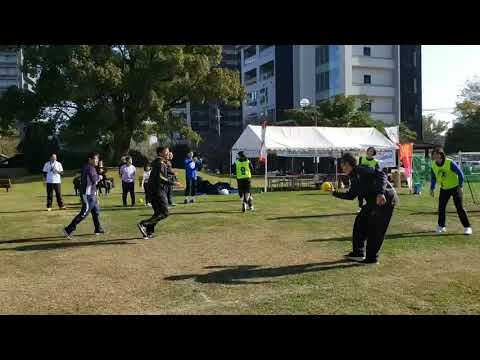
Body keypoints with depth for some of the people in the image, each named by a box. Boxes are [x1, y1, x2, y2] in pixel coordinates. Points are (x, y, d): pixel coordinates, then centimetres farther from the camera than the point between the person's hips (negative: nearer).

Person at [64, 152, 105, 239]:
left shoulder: (87, 167, 13)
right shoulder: (90, 168, -17)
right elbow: (94, 180, -28)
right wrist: (99, 177, -9)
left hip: (91, 194, 11)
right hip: (88, 195, -11)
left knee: (96, 211, 20)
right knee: (84, 213, -9)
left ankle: (98, 229, 32)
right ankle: (69, 229, -8)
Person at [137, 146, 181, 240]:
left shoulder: (160, 162, 19)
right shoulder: (160, 163, -13)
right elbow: (160, 177, -24)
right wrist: (173, 183, -22)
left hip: (153, 191, 10)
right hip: (158, 191, -10)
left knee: (158, 213, 18)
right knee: (164, 213, -10)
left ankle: (148, 232, 18)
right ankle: (144, 224, -14)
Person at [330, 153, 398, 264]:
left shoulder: (362, 170, -15)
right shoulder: (353, 178, 13)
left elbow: (381, 175, -27)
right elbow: (351, 195, 22)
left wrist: (380, 193, -37)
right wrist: (335, 193, 16)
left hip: (386, 199, -10)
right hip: (373, 201, 10)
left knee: (375, 229, -6)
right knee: (360, 222, 11)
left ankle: (372, 258, 6)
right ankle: (358, 253, 20)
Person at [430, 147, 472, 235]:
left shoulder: (450, 163, -20)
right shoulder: (434, 165, -4)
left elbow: (460, 174, -15)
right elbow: (433, 178, 11)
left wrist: (461, 186, -18)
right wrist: (432, 188, 7)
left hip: (455, 187, -5)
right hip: (444, 189, 5)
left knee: (460, 208, -6)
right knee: (441, 208, 4)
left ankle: (467, 227, 2)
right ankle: (441, 226, 21)